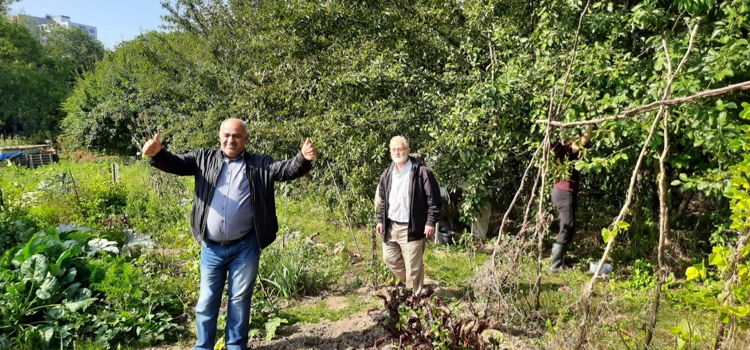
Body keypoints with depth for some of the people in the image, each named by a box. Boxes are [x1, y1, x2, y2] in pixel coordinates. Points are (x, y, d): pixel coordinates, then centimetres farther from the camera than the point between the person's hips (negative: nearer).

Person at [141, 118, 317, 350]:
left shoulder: (260, 165, 3)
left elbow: (286, 170, -8)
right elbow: (175, 163, -1)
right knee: (207, 300, 12)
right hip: (211, 247, 1)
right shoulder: (204, 159, 7)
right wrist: (157, 154, -24)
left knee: (240, 299, 12)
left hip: (245, 247, -1)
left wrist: (304, 159, -30)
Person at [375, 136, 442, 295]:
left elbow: (433, 200, -11)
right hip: (390, 226, 6)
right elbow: (382, 200, 18)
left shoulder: (422, 172, -10)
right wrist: (380, 220, 12)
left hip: (411, 228, -6)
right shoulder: (387, 174, 9)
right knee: (390, 258, 16)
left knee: (413, 265, 0)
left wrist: (431, 222, -14)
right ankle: (405, 281, 41)